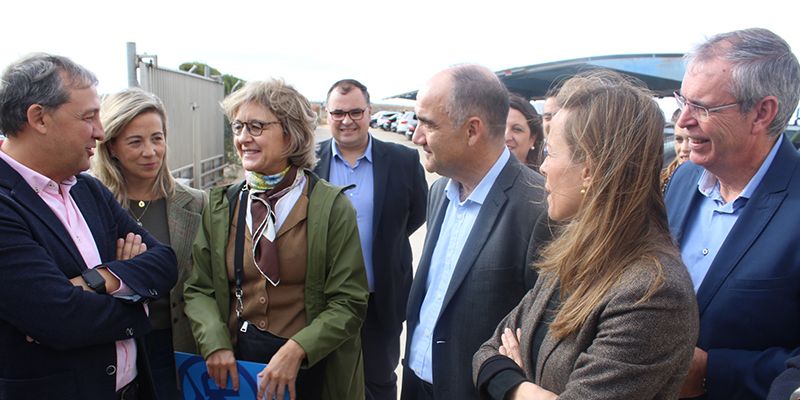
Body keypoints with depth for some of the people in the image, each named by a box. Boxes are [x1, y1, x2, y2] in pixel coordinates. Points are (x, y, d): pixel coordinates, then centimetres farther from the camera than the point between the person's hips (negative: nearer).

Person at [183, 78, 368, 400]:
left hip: (312, 368, -3)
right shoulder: (220, 205, 1)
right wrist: (215, 343, -12)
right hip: (235, 364, 3)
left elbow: (349, 301, -11)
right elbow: (198, 289, 4)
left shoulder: (331, 206, -11)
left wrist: (297, 349, -22)